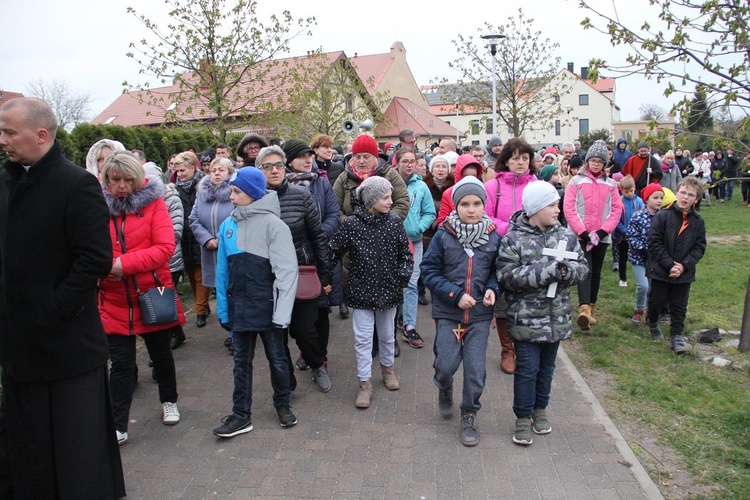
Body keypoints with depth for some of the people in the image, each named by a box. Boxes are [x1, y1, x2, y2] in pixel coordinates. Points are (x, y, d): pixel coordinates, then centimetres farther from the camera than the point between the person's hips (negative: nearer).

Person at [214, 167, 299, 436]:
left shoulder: (272, 224, -13)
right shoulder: (228, 225, 2)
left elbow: (287, 269, -14)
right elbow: (223, 269, 7)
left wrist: (282, 311, -18)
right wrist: (222, 308, 7)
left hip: (266, 304, -4)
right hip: (239, 305, 5)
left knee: (277, 358, 13)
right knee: (242, 361, 14)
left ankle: (283, 404, 34)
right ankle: (241, 415, 26)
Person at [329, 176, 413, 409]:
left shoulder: (394, 222, -5)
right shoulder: (351, 224, -12)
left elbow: (406, 253, 2)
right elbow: (333, 252, -5)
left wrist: (403, 275, -7)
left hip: (389, 290, 2)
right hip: (361, 291, -2)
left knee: (387, 335, 19)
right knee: (363, 338, 4)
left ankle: (387, 368, 43)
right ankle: (365, 383, 16)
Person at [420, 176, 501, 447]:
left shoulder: (493, 237, -1)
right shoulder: (443, 235, -7)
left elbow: (498, 270, 11)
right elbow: (430, 271, -5)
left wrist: (493, 289, -10)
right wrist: (456, 295, -15)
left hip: (480, 314, 1)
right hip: (447, 312, -1)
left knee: (476, 369, 2)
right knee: (446, 365, -3)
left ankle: (469, 415, 26)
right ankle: (445, 389, 35)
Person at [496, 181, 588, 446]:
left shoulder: (566, 236, 3)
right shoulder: (514, 239, -11)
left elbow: (582, 267, 4)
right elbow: (507, 275, -20)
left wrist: (566, 270, -20)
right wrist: (548, 271, -25)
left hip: (557, 317, 5)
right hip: (526, 318, -4)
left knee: (546, 367, 17)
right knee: (527, 368, 1)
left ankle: (540, 409, 36)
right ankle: (523, 418, 17)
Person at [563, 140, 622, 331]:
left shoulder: (610, 184, 8)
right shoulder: (576, 181, -1)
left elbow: (616, 209, 4)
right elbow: (569, 208, -7)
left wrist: (602, 232, -8)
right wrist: (583, 232, -12)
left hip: (601, 237, 3)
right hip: (580, 236, -3)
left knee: (596, 272, 12)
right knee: (585, 270, -15)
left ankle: (592, 306, 25)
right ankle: (584, 309, -25)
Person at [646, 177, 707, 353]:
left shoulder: (697, 222, 0)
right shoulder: (662, 216, -11)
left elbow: (699, 247, 0)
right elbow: (654, 243, -14)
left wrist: (684, 265, -14)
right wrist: (670, 265, -18)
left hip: (684, 273, 2)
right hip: (660, 271, -2)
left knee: (679, 306, 7)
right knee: (656, 301, 12)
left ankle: (677, 335, 16)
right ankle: (652, 323, 38)